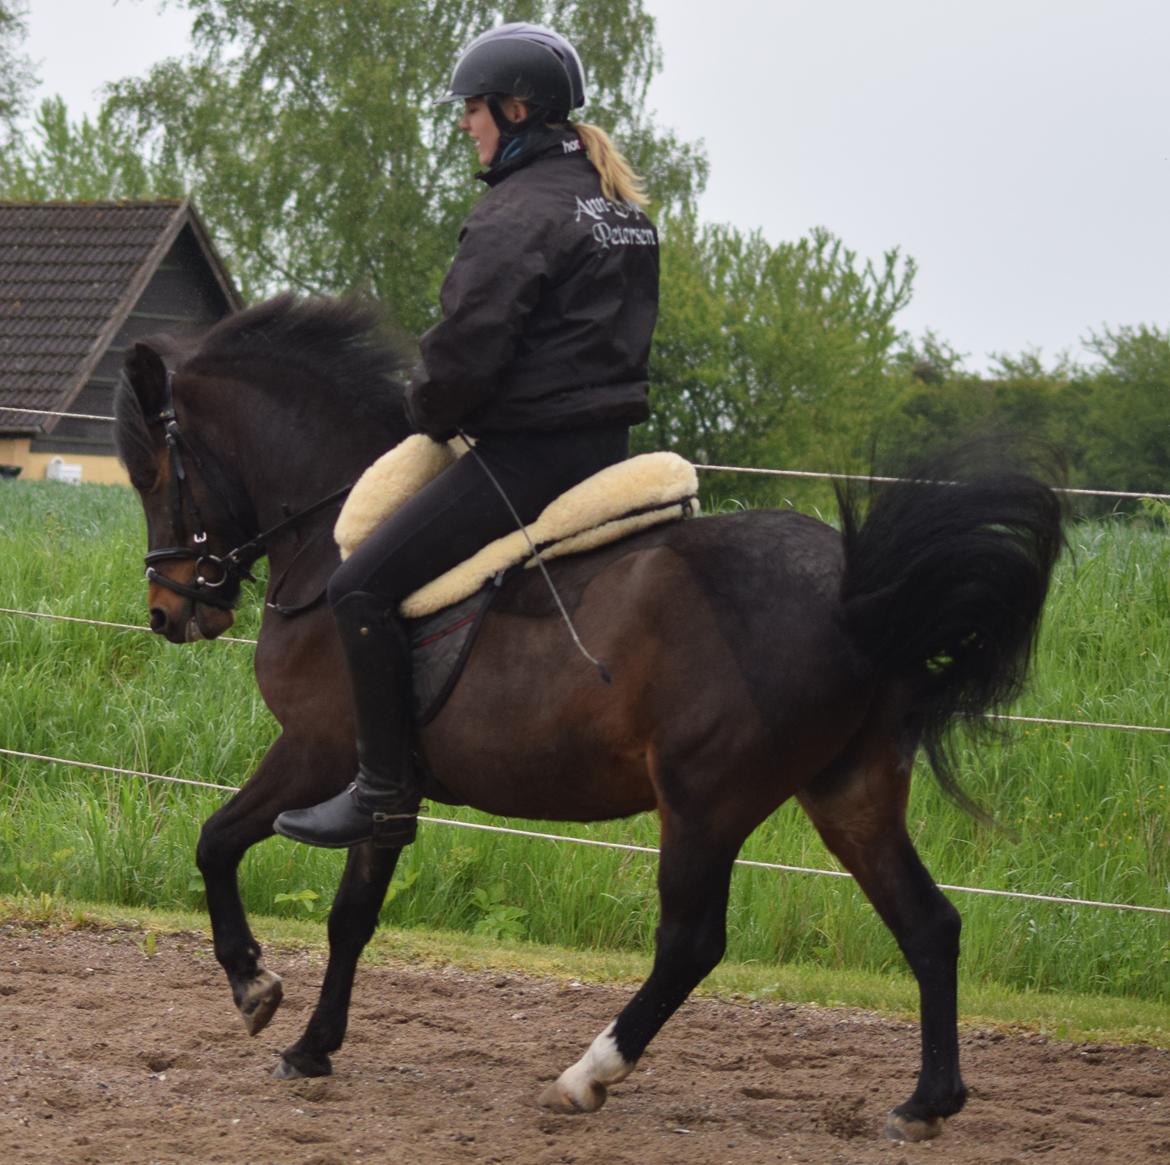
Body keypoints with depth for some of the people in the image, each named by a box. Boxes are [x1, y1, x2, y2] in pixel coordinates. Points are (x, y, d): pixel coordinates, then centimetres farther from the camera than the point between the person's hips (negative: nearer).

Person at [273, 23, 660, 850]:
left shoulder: (519, 214, -16)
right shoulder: (624, 206, 15)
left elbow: (467, 348, -21)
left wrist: (430, 415, 0)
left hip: (530, 451, -10)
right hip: (608, 437, 11)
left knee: (364, 588, -8)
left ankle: (386, 795, -8)